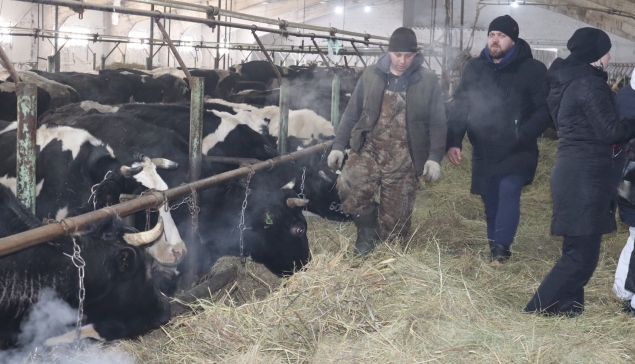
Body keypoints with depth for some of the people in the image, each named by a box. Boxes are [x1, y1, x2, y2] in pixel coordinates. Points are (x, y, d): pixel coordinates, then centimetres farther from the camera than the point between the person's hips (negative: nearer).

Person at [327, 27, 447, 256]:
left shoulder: (428, 81, -1)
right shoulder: (372, 75, 4)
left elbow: (438, 123, 1)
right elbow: (352, 113, 8)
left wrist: (434, 157, -9)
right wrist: (338, 145, 3)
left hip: (404, 160, -1)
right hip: (368, 150, 1)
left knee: (395, 219, 1)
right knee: (348, 187, -24)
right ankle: (367, 229, 3)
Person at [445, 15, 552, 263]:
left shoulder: (533, 69, -7)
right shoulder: (474, 67, 5)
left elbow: (545, 110, -9)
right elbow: (459, 106, 8)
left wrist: (523, 135, -23)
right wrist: (453, 141, -3)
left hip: (516, 151, -4)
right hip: (484, 151, 4)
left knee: (508, 191, -22)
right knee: (491, 202, 11)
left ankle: (501, 247, -17)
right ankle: (495, 247, 24)